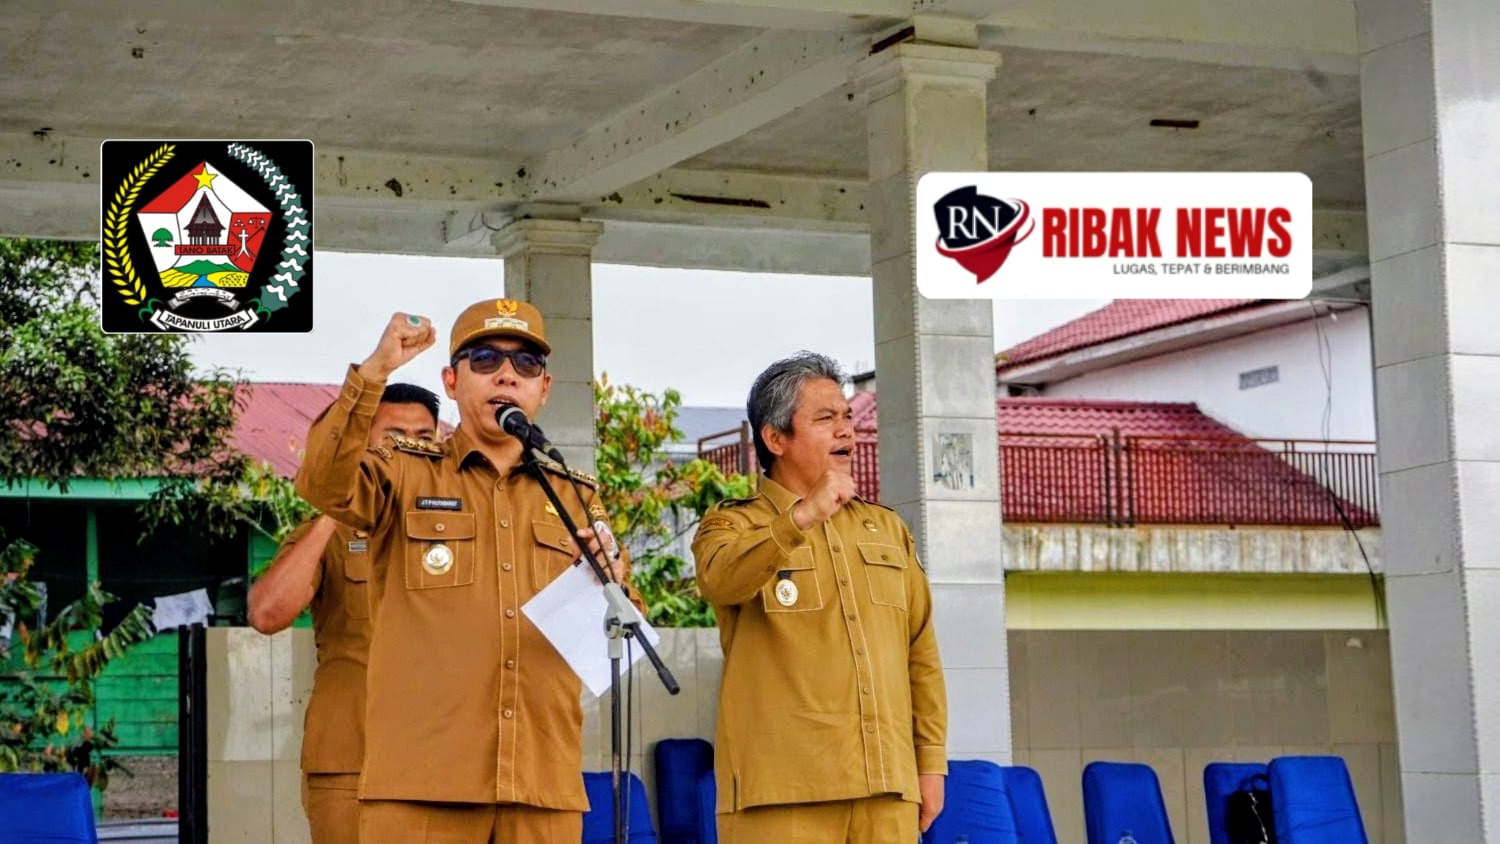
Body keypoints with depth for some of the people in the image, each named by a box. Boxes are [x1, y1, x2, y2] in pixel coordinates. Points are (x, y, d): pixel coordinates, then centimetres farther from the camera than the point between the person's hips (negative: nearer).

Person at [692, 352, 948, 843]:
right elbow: (720, 580, -19)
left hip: (887, 786, 4)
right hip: (783, 789, -4)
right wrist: (802, 517, -32)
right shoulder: (733, 525, 5)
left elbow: (921, 655, 18)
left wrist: (931, 761, 11)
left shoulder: (888, 530, 19)